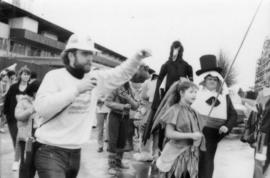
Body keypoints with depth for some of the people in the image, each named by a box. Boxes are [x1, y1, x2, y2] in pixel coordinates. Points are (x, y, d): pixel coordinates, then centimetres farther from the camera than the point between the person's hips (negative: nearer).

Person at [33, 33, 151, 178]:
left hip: (75, 153, 6)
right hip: (51, 152, -6)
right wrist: (76, 89, -25)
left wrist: (137, 57, -5)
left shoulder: (95, 78, 6)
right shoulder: (55, 76, -10)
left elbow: (122, 73, 13)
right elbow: (41, 108, -24)